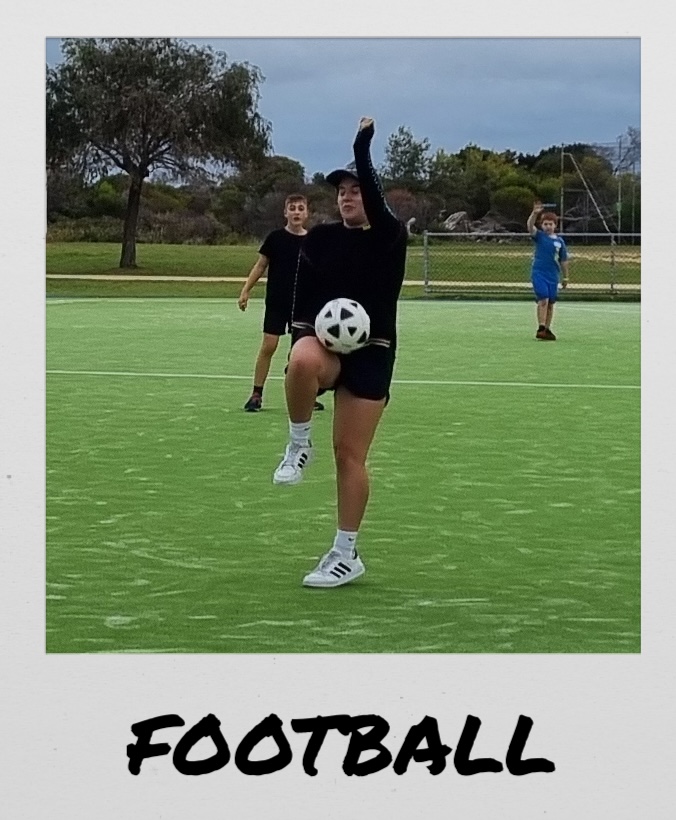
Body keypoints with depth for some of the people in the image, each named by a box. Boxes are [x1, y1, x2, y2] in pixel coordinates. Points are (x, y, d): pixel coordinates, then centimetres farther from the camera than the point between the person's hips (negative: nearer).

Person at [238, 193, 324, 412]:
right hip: (276, 302, -2)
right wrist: (246, 291, -3)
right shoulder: (275, 238, -3)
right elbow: (261, 265, 2)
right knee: (268, 345, -6)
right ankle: (256, 395, 1)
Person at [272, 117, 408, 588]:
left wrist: (363, 150, -30)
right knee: (303, 362, -39)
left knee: (350, 455, -3)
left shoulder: (390, 237, -3)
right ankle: (299, 445, -14)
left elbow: (376, 205, -23)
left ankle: (347, 556, 8)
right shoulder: (320, 238, 7)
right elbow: (303, 290, 3)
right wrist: (304, 334, -13)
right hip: (323, 341, 2)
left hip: (371, 353, -2)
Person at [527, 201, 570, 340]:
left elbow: (563, 260, 13)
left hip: (553, 275, 4)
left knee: (550, 303, 8)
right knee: (543, 299, -16)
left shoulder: (559, 241, 7)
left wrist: (565, 277, 15)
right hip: (538, 273, -4)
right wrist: (534, 213, -37)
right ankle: (541, 328, -16)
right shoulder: (539, 236, -1)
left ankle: (547, 329, 17)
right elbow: (530, 226, -20)